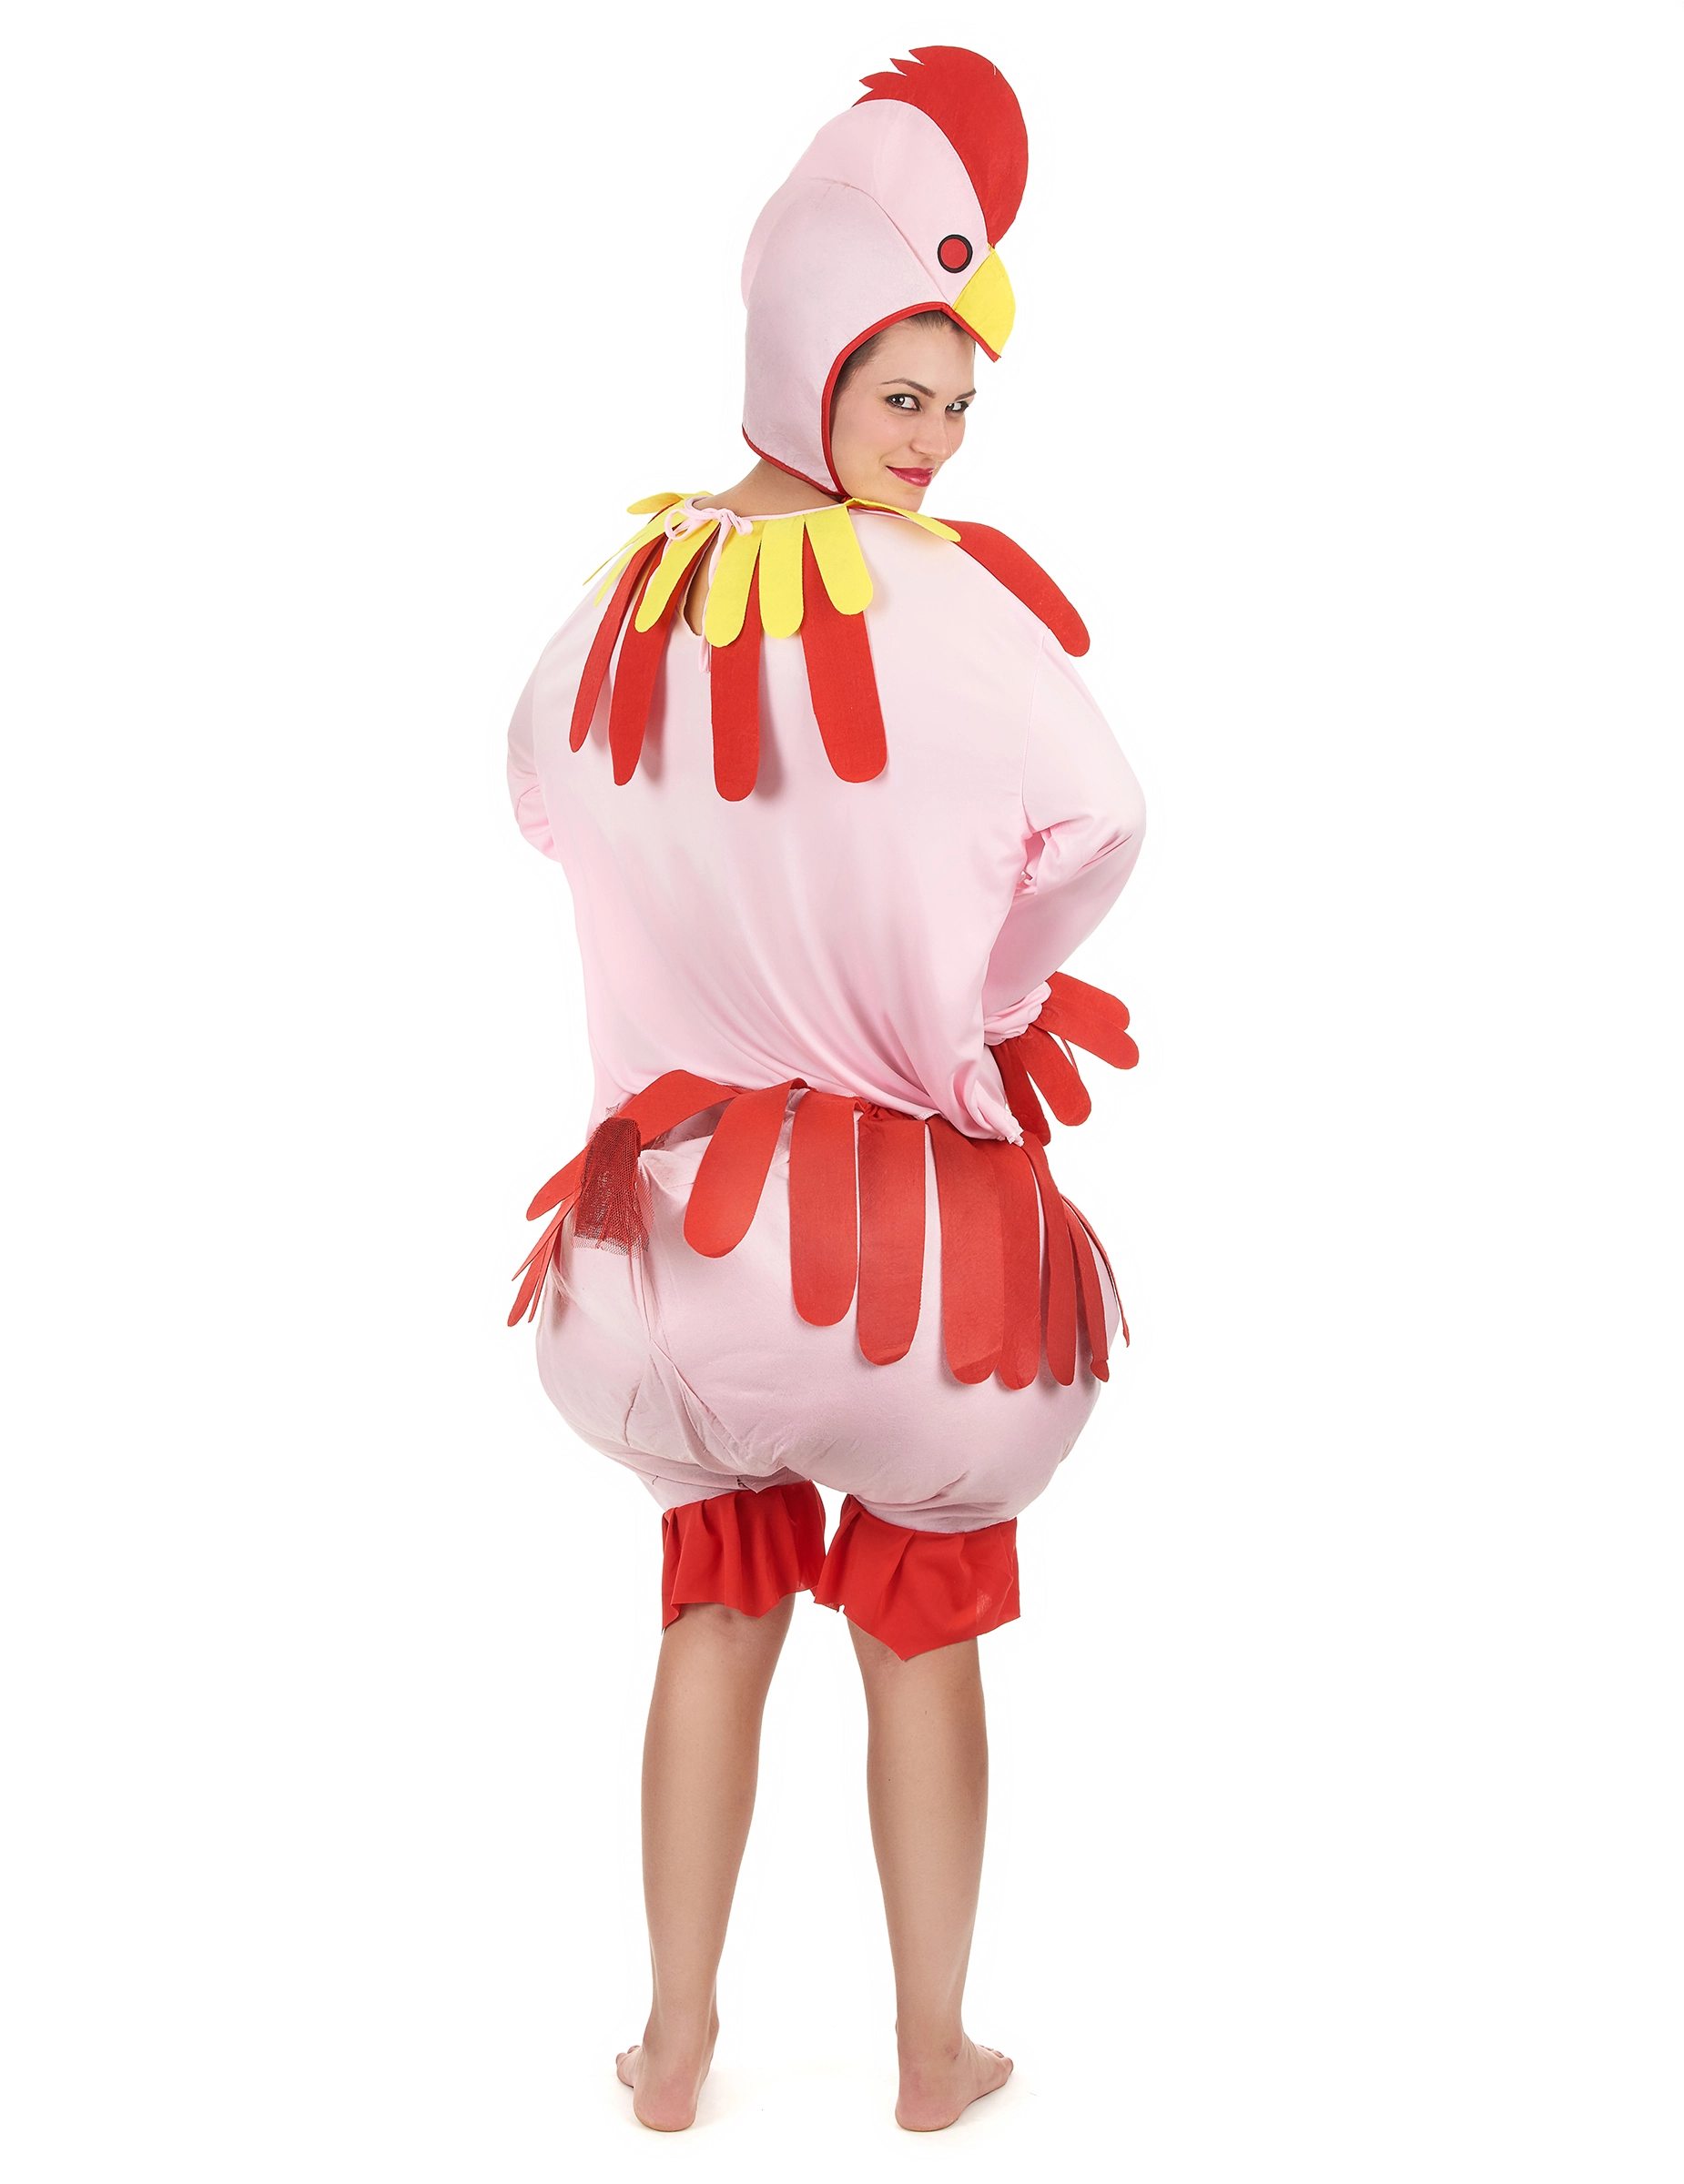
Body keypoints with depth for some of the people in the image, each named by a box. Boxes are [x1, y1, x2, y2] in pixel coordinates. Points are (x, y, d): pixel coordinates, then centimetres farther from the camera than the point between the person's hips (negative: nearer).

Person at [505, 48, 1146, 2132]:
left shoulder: (639, 586, -2)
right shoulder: (946, 597, -18)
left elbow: (545, 787, 14)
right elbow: (1094, 832, -13)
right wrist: (975, 986, 5)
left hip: (694, 1182, 4)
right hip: (922, 1195, -4)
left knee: (717, 1602, 18)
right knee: (922, 1627, 12)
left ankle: (676, 2043, 26)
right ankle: (934, 2052, 25)